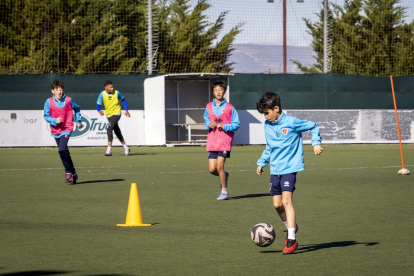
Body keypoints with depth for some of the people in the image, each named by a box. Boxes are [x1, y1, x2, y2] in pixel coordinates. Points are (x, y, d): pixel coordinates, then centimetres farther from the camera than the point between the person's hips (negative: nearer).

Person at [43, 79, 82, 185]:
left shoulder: (68, 100, -4)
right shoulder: (49, 102, -6)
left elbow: (77, 109, 15)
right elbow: (46, 116, -2)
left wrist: (78, 121, 17)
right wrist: (54, 120, -18)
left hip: (66, 129, -3)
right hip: (55, 130, 3)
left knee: (62, 149, -22)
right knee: (64, 152, 12)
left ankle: (69, 172, -13)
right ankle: (73, 173, 24)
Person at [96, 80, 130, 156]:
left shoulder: (117, 93, -8)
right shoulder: (102, 94, -7)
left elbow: (123, 100, 11)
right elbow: (98, 105, -6)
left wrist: (126, 110, 6)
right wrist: (99, 110, -29)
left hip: (116, 113, -4)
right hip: (109, 115, 4)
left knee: (109, 129, -23)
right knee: (117, 132, 14)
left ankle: (109, 150, -25)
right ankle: (126, 148, 32)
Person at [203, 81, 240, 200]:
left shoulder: (229, 107, -2)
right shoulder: (209, 107, 10)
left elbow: (236, 124, -1)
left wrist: (225, 127, -16)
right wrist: (209, 125, -1)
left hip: (225, 141, -4)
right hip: (212, 141, 4)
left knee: (220, 166, -12)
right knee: (212, 169, -1)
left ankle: (224, 192, 1)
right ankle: (224, 175, 34)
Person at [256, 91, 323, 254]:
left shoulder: (291, 122, -10)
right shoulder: (267, 125, 9)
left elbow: (313, 126, 2)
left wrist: (316, 143, -9)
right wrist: (262, 162, 16)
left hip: (290, 167, -7)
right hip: (275, 169, 7)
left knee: (286, 201, -17)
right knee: (277, 204, 5)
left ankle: (291, 240, -17)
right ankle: (291, 227, 31)